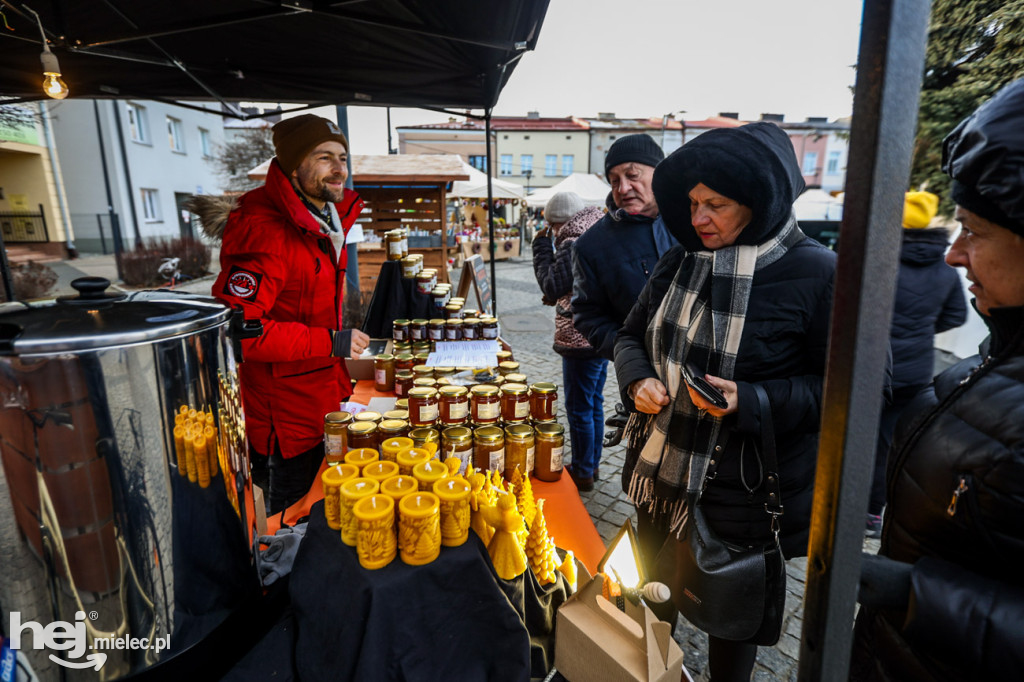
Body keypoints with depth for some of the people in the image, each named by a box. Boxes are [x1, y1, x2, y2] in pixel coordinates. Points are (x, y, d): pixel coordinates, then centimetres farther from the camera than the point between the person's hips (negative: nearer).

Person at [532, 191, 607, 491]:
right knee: (594, 402, 19)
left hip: (581, 340, -10)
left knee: (579, 409, 3)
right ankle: (591, 462, 34)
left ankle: (582, 472, 18)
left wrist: (542, 248, -9)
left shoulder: (572, 244, -19)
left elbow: (552, 287, -16)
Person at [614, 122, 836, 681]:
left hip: (743, 494, -4)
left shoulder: (817, 274, -16)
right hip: (661, 473, 5)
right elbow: (632, 334, 8)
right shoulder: (680, 261, -1)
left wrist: (753, 402, -26)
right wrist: (638, 379, -12)